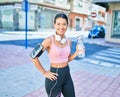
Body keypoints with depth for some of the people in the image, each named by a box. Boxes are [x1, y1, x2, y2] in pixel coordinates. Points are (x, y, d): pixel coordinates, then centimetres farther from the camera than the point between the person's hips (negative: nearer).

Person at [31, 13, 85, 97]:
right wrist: (44, 72, -12)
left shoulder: (68, 41, 1)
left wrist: (77, 52, -3)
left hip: (67, 74, 6)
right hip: (54, 76, -6)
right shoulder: (50, 40, -18)